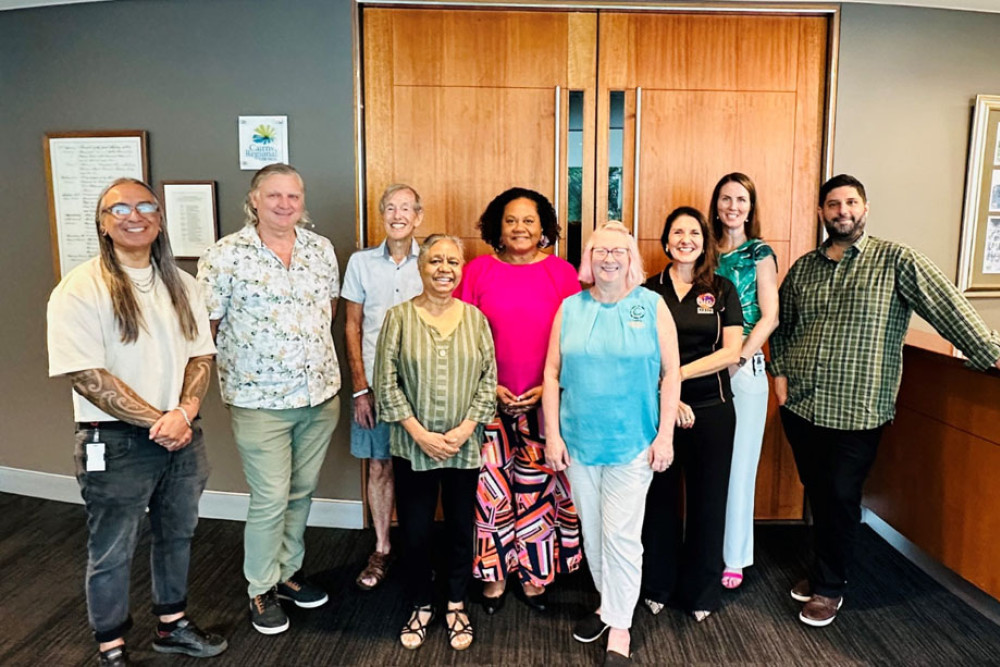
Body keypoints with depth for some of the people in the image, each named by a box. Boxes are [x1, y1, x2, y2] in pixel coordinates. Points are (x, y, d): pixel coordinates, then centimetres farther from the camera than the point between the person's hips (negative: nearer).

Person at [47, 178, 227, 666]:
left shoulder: (181, 285, 6)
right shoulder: (80, 290, -11)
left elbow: (201, 355, 5)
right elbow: (86, 375, -16)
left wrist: (183, 413, -13)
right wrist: (157, 422, -16)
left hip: (181, 437, 5)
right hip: (116, 442, -5)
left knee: (177, 534, 19)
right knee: (112, 552, 11)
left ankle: (172, 624, 40)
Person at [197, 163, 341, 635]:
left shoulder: (322, 250, 4)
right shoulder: (225, 256, -10)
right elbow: (205, 327, -5)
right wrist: (228, 385, -3)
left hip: (321, 396, 5)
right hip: (261, 401, -4)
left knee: (302, 492, 16)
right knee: (270, 500, 2)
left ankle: (288, 571, 36)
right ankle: (262, 590, 24)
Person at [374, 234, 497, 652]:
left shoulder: (475, 318, 2)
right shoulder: (399, 317, -4)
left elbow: (488, 379, 0)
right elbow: (386, 382, -7)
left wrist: (465, 429, -11)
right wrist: (420, 434, -13)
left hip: (465, 447, 2)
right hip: (413, 447, -1)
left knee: (461, 529, 13)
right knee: (415, 532, 8)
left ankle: (456, 606, 33)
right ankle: (421, 606, 31)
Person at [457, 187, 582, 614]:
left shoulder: (561, 273, 1)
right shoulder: (478, 271, 1)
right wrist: (489, 387, -7)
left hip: (546, 401, 0)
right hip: (490, 400, 0)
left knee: (537, 489, 8)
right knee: (491, 488, 5)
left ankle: (533, 572, 27)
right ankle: (494, 572, 25)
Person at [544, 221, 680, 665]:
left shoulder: (652, 306, -2)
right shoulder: (570, 308, 3)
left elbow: (670, 373, -3)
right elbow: (552, 372, 3)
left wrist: (665, 435, -8)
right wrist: (552, 434, -2)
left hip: (632, 442, -3)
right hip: (579, 441, 3)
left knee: (621, 535, 0)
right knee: (592, 531, 15)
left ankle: (619, 628, 17)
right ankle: (608, 603, 37)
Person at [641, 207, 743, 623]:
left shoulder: (722, 290, 4)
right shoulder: (648, 291, 3)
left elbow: (731, 351, -4)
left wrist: (676, 373, -13)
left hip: (711, 410, 1)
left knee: (707, 501, 9)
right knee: (659, 498, 8)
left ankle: (700, 593, 26)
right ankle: (657, 587, 25)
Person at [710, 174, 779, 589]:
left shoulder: (760, 254, 0)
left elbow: (769, 317, -6)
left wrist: (736, 360, -14)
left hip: (745, 368, -3)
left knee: (738, 464, 4)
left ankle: (733, 557, 18)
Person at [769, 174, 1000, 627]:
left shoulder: (896, 261, -5)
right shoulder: (802, 268, 8)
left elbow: (947, 307, -11)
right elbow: (781, 325, 18)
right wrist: (779, 371, 6)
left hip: (857, 413, -4)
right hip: (801, 407, 4)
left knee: (841, 498, 5)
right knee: (817, 493, 15)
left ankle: (829, 586, 24)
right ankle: (824, 568, 36)